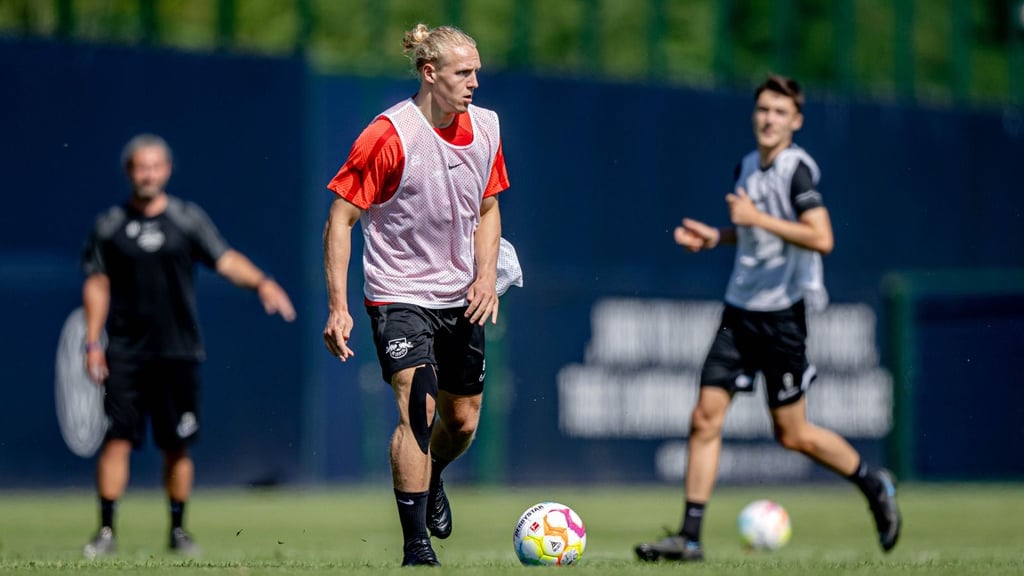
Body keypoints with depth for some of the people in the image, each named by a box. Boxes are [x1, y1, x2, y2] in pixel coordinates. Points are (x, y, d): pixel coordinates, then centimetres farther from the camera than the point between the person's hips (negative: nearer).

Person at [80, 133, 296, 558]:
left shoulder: (188, 219, 5)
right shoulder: (109, 226, 6)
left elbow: (225, 260, -4)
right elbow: (96, 284, 8)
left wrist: (261, 283, -23)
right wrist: (92, 343, 1)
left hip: (178, 352, 0)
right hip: (125, 352, 0)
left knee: (177, 445, 4)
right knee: (118, 439, -9)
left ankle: (178, 530, 17)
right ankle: (106, 531, -5)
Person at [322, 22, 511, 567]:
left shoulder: (485, 128, 0)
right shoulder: (389, 135, -18)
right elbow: (340, 218, -14)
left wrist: (487, 275, -1)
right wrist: (338, 308, -19)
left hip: (461, 297, 6)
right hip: (400, 293, -6)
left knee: (462, 422, 13)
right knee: (418, 409, -21)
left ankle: (430, 478, 47)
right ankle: (415, 546, -17)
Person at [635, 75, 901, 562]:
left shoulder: (797, 169, -12)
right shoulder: (747, 166, 11)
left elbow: (821, 238, -23)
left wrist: (758, 218, -22)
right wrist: (715, 237, 12)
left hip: (782, 314, -7)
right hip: (739, 311, 7)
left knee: (792, 433, 0)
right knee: (706, 416, -3)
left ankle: (874, 485, 23)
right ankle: (689, 536, -1)